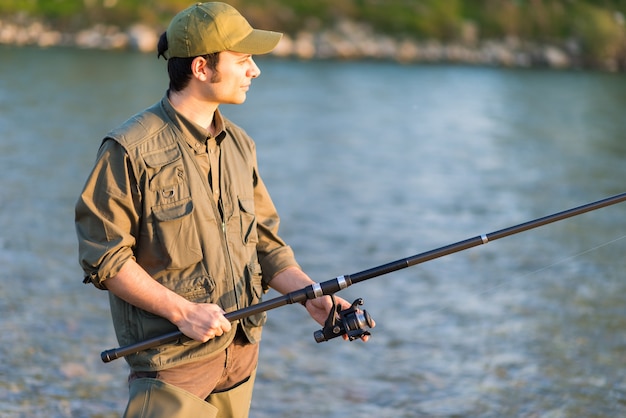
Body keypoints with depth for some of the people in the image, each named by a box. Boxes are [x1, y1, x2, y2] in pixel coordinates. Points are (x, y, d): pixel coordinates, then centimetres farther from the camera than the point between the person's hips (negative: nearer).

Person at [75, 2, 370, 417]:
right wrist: (182, 311, -19)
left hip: (241, 350, 7)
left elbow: (264, 242, 13)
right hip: (173, 356, -6)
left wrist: (310, 294, -4)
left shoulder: (239, 144, 9)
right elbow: (103, 258, -13)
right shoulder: (130, 149, -13)